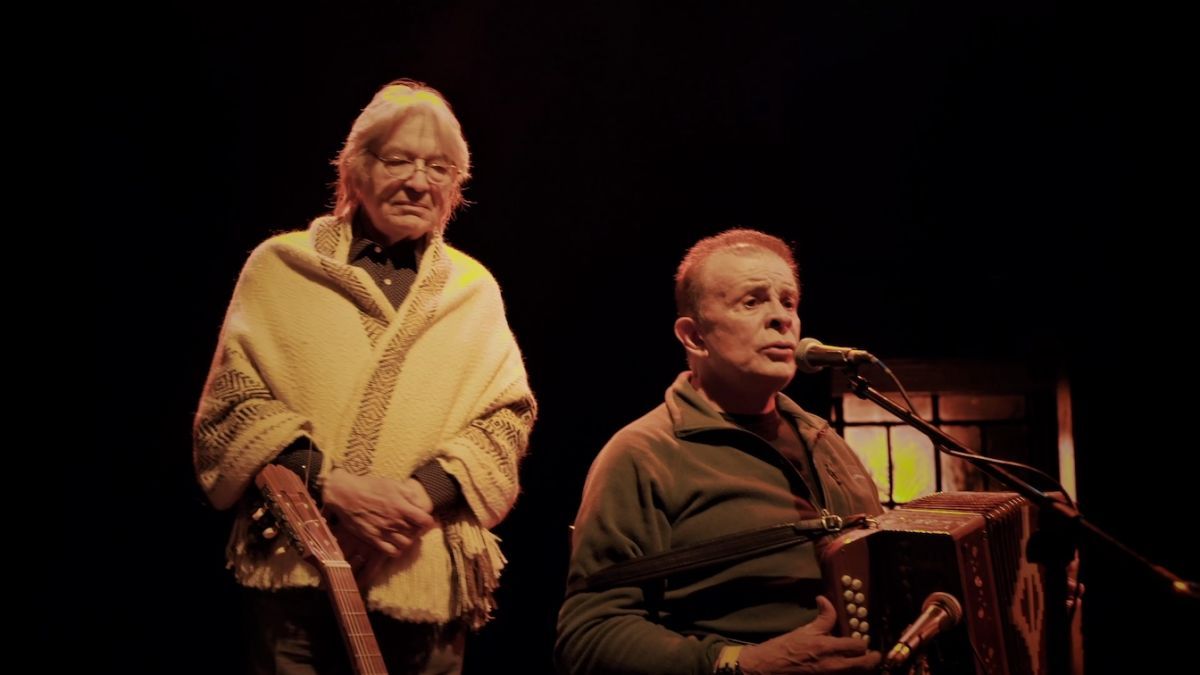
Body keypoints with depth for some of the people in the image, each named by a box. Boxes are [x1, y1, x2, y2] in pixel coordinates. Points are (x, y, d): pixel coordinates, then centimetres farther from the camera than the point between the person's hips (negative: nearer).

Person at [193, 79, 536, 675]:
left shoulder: (474, 288, 10)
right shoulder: (280, 266, 4)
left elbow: (508, 415, 3)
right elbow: (233, 401, -2)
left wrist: (424, 491, -13)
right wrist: (330, 485, -15)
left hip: (426, 579, 2)